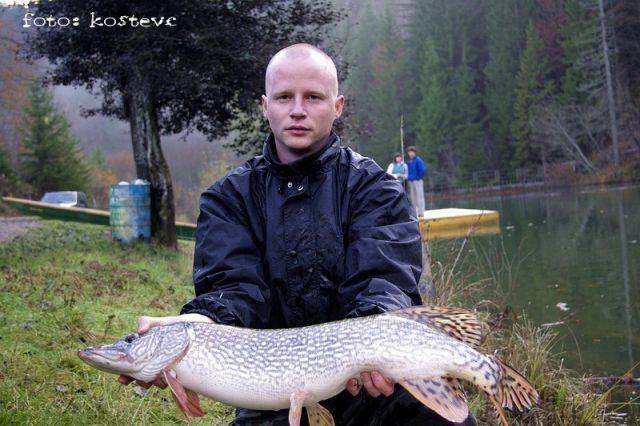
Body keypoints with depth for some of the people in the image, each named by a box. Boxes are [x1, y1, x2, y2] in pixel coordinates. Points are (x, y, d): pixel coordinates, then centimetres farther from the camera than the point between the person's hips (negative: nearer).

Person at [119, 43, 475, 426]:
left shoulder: (375, 188, 3)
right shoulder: (229, 197, 8)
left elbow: (381, 279, -13)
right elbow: (238, 286, -8)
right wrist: (197, 322, -31)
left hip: (369, 381, -1)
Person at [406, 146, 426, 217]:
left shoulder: (418, 160, -10)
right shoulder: (409, 161, 13)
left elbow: (423, 170, -16)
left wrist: (418, 177, -12)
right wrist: (408, 177, 12)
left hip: (417, 181, -8)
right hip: (410, 181, 8)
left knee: (419, 196, -4)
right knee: (412, 197, 10)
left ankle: (421, 212, -1)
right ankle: (415, 212, 16)